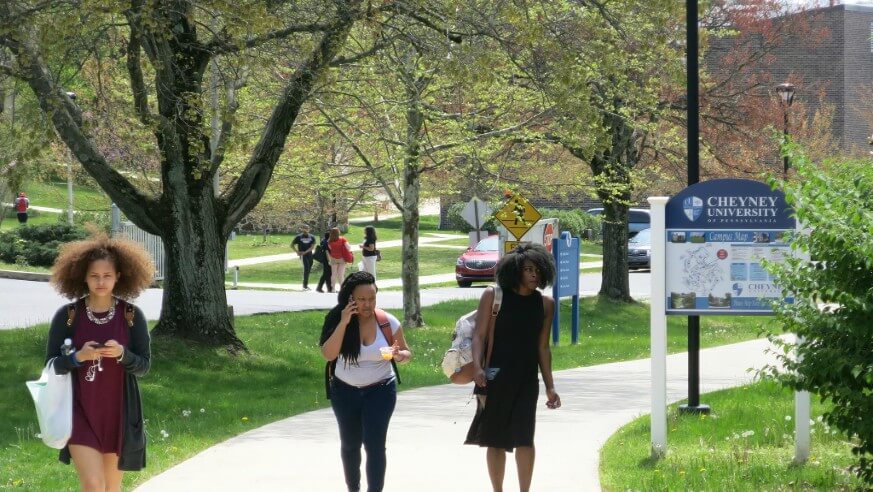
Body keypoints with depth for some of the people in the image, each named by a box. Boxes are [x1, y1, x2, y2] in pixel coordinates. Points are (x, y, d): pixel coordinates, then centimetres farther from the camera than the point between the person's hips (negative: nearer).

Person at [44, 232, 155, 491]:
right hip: (81, 413, -2)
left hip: (118, 413, 2)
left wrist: (122, 354, -20)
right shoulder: (67, 315, -4)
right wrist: (78, 357, -20)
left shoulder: (131, 315, -1)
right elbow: (51, 365, -2)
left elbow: (144, 366, 0)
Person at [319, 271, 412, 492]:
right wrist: (343, 323, -29)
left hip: (380, 391, -2)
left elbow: (406, 353, -1)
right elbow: (328, 354, -22)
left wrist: (399, 355, -26)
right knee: (350, 444, 15)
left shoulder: (387, 322, -12)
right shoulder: (337, 320, -11)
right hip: (345, 391, 2)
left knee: (375, 444, -12)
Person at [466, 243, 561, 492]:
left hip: (526, 380, 1)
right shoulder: (493, 296, -3)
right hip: (494, 378, -1)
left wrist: (550, 387, 8)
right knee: (495, 440, 7)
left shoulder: (545, 304, 5)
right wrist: (477, 367, -22)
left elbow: (543, 347, 10)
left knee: (524, 439, -10)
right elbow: (479, 335, -7)